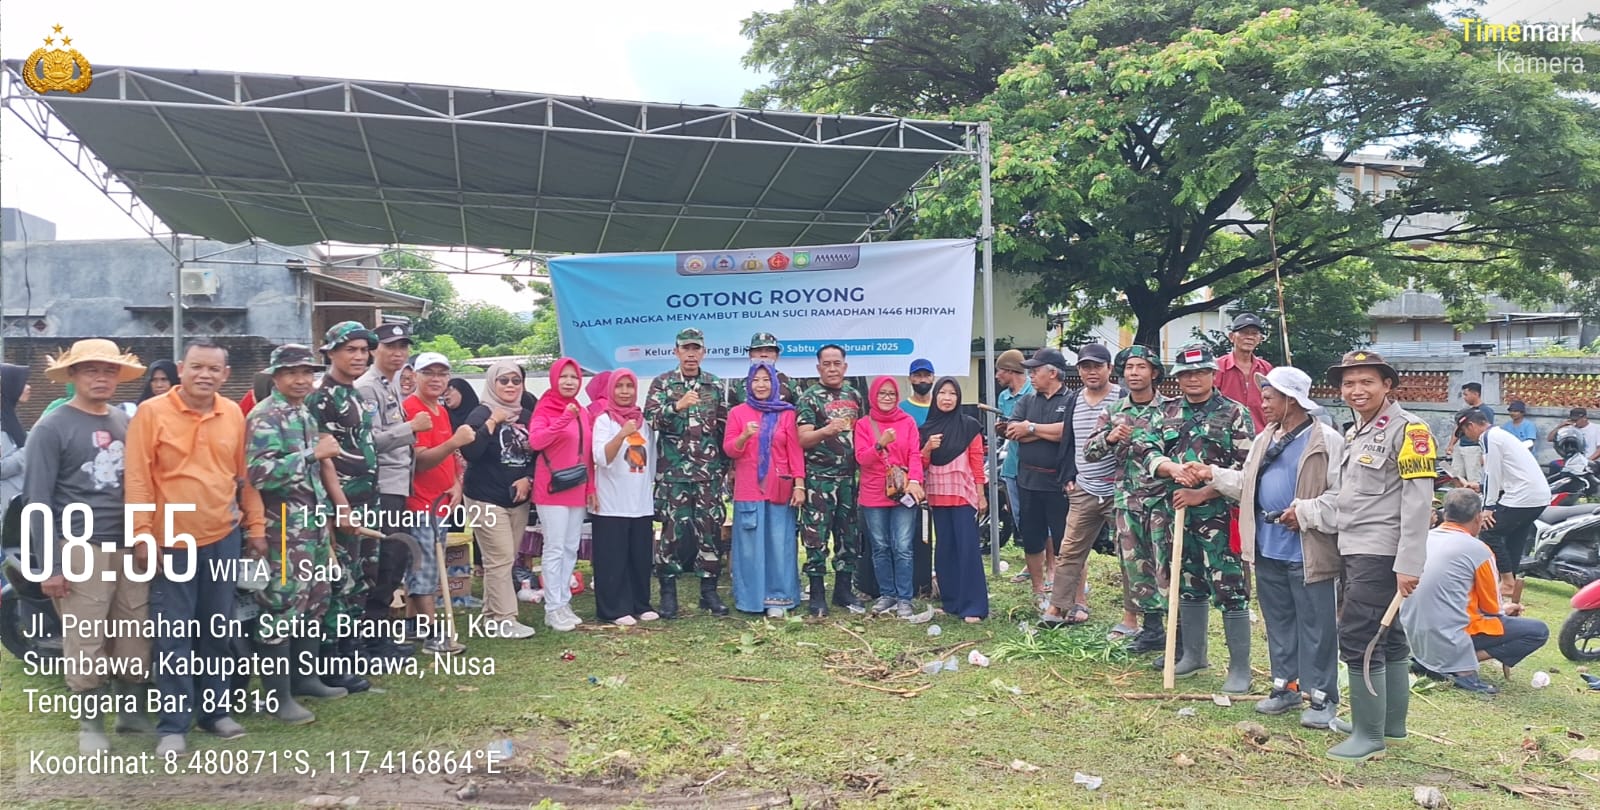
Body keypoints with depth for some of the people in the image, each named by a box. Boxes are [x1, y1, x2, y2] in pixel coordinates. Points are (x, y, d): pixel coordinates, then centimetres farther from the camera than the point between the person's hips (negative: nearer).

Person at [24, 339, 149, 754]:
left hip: (130, 545, 4)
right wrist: (50, 564, -10)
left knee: (136, 634, 8)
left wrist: (147, 537, 11)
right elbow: (37, 499, -6)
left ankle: (133, 710, 24)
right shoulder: (51, 428, -5)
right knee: (86, 641, 1)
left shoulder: (126, 421, 9)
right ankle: (90, 723, 17)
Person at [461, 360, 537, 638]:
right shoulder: (481, 414, -8)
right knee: (500, 560, -8)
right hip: (486, 500, -6)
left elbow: (538, 454, 14)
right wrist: (491, 423, -25)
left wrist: (528, 479, -2)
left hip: (518, 500, 6)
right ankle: (505, 620, -3)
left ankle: (491, 614, 19)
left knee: (505, 560, 9)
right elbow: (469, 452, -22)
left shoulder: (527, 417, 9)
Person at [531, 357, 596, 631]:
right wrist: (564, 420, -30)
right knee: (555, 549, -5)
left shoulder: (581, 412, 13)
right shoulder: (545, 409, -6)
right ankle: (553, 608, 1)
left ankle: (564, 602, 18)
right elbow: (535, 441, -22)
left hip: (577, 490, 7)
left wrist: (591, 487, 12)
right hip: (552, 490, -6)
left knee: (571, 548, 10)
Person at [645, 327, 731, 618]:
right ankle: (668, 592, 9)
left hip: (709, 473, 2)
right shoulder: (662, 383, 3)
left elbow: (724, 428, 13)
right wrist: (678, 405, -24)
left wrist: (726, 465, 10)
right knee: (672, 529, 0)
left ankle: (709, 591, 15)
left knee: (710, 529, 5)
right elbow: (650, 418, -10)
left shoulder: (716, 385, 10)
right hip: (672, 472, -2)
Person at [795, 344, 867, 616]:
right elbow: (802, 439, -10)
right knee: (817, 537, -3)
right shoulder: (809, 398, -3)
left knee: (850, 535, 9)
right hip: (819, 478, -5)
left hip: (851, 477, 5)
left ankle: (843, 589, 20)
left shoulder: (855, 395, 12)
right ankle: (817, 594, 4)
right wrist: (826, 431, -29)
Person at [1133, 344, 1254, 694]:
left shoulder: (1234, 414, -4)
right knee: (1188, 586, 16)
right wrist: (1171, 468, -20)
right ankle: (1193, 655, 30)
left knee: (1230, 591, -3)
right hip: (1179, 514, 5)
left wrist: (1202, 493, -17)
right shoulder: (1168, 413, 10)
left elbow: (1245, 468, -10)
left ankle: (1240, 668, 8)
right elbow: (1146, 449, 1)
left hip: (1219, 516, -5)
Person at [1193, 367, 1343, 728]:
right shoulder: (1265, 438, 14)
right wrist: (1213, 474, 10)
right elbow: (1246, 484, 19)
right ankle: (1285, 686, 29)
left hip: (1307, 551, -7)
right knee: (1278, 620, 16)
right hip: (1268, 548, 7)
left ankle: (1322, 697, 13)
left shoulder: (1327, 441, -10)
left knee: (1315, 625, 2)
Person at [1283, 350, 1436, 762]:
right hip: (1355, 550, 9)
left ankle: (1369, 735, 1)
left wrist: (1409, 564, -21)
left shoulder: (1408, 430, -12)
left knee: (1358, 640, -9)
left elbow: (1418, 502, -18)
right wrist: (1305, 512, 14)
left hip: (1381, 554, -9)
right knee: (1386, 638, 17)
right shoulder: (1357, 433, 17)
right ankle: (1391, 724, 28)